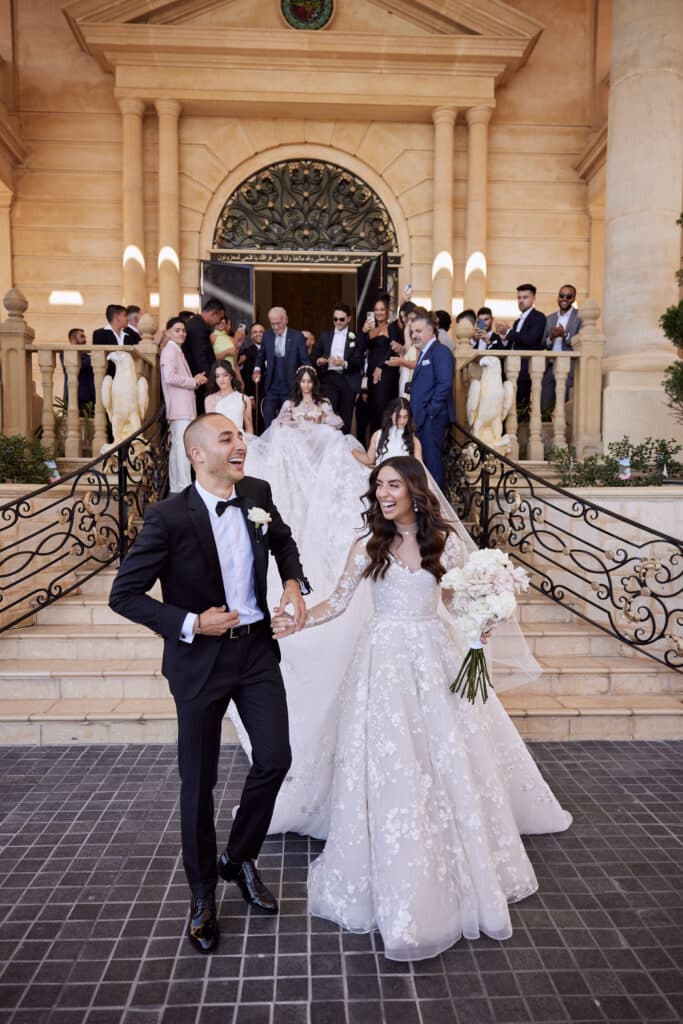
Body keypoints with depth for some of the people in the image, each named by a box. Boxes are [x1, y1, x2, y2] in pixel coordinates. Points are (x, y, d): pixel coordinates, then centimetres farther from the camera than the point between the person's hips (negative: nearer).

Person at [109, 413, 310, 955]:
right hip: (201, 659, -4)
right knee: (199, 781, 10)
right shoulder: (169, 516, -18)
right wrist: (189, 623, -20)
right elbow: (124, 594, -13)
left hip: (258, 649, 4)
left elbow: (284, 541, 17)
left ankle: (240, 859, 35)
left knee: (275, 759, 6)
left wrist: (294, 582, -1)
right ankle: (203, 894, 35)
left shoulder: (258, 494, -3)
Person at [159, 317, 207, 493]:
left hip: (183, 407, 10)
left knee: (177, 447, 11)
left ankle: (176, 488, 17)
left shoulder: (176, 351, 21)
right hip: (180, 408, -10)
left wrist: (195, 380, 8)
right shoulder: (170, 350, -9)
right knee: (183, 446, -12)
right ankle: (184, 489, -13)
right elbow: (170, 376, -23)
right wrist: (194, 381, -11)